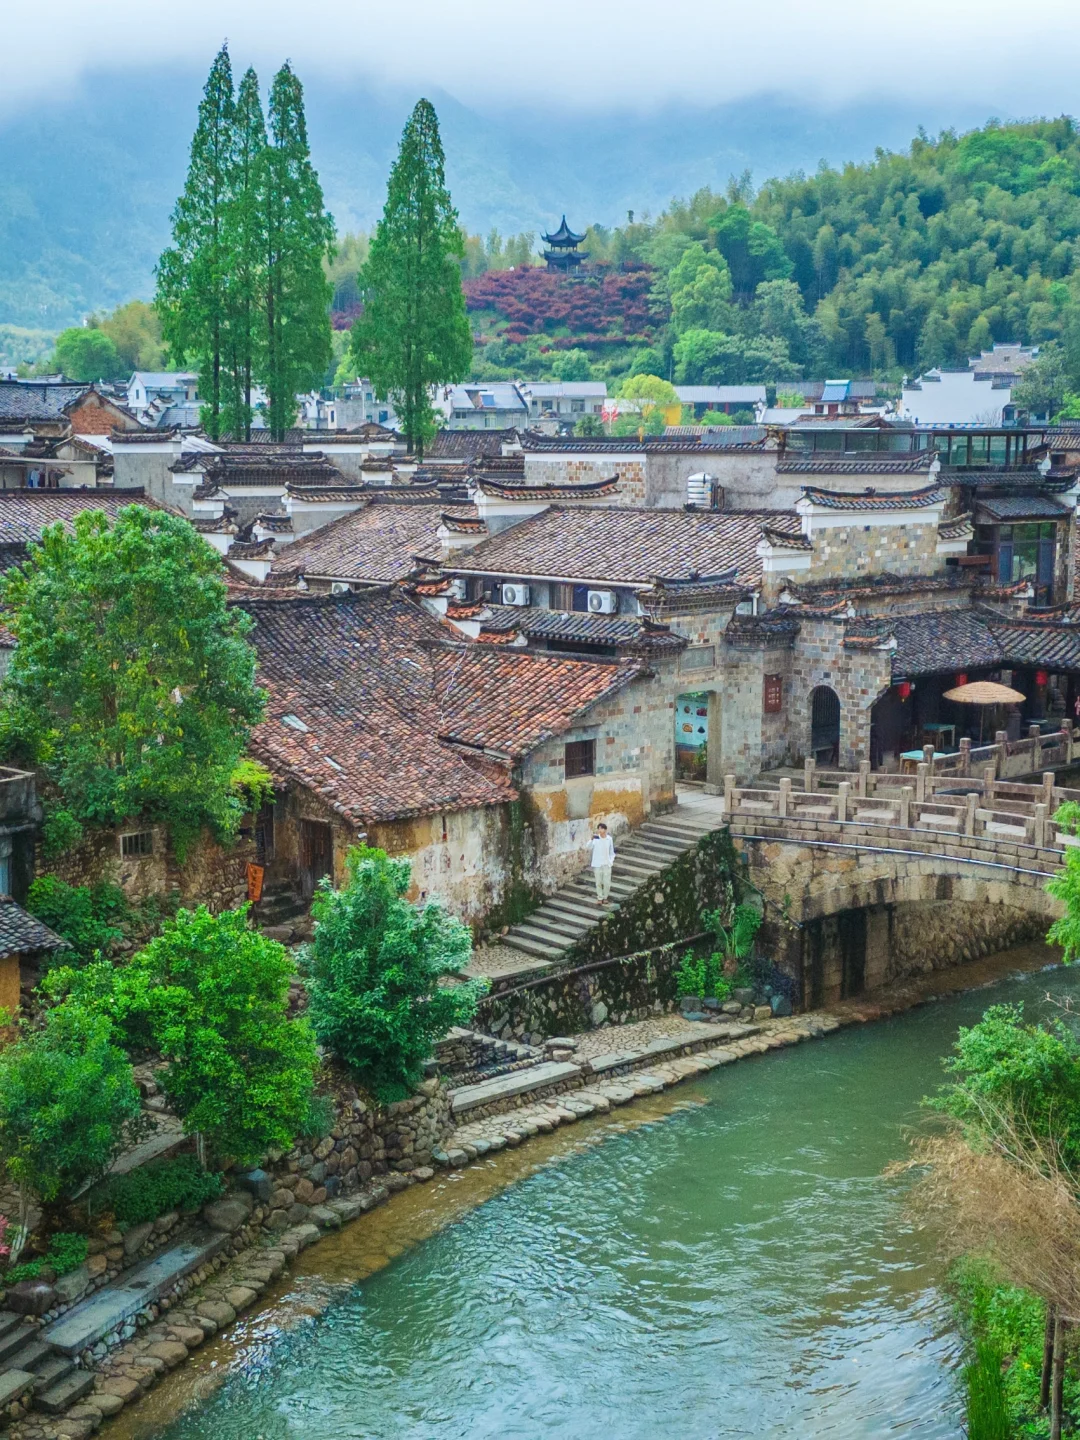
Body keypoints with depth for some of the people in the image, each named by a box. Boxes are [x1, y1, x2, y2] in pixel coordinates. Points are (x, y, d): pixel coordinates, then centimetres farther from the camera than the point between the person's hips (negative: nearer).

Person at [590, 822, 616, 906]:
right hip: (597, 864, -2)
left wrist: (611, 860, 2)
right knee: (598, 883, 4)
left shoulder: (609, 839, -1)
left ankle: (605, 897, 21)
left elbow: (612, 852, 12)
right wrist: (592, 838, -40)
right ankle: (599, 898, 17)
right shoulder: (596, 838, -9)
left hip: (607, 864, 2)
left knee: (607, 883, 3)